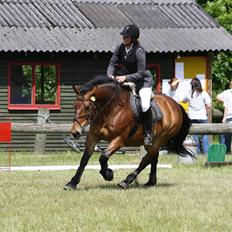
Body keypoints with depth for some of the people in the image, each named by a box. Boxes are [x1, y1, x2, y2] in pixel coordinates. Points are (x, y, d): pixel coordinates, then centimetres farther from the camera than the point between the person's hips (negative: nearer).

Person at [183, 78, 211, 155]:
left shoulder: (189, 94, -2)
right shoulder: (204, 94, -8)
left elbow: (184, 101, 17)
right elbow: (209, 105, -10)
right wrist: (205, 110, 7)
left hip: (192, 117, 2)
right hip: (202, 117, -2)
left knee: (194, 135, 8)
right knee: (205, 134, 7)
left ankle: (197, 151, 9)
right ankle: (206, 151, 5)